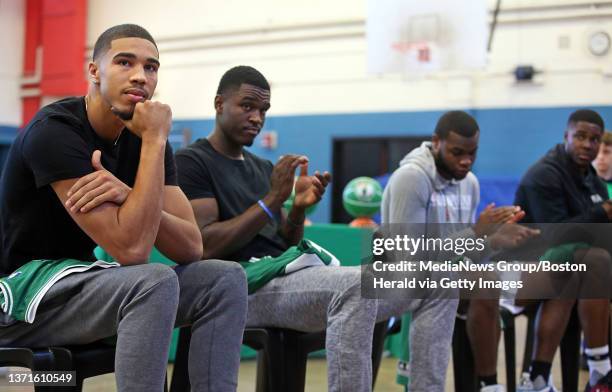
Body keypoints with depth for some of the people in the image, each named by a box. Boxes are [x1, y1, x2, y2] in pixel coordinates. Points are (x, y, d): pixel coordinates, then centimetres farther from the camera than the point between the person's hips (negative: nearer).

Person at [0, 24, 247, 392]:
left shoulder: (146, 140, 2)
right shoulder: (54, 131, -21)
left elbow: (192, 248, -7)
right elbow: (131, 248, -28)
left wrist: (128, 198, -24)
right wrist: (155, 141, -24)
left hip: (79, 279, 8)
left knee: (225, 278, -7)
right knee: (154, 282, -33)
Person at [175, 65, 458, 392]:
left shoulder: (263, 168, 23)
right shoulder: (191, 161, 0)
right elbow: (205, 247, -13)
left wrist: (298, 209, 0)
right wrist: (272, 199, -13)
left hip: (293, 276, 8)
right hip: (249, 286, -8)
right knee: (357, 285, -39)